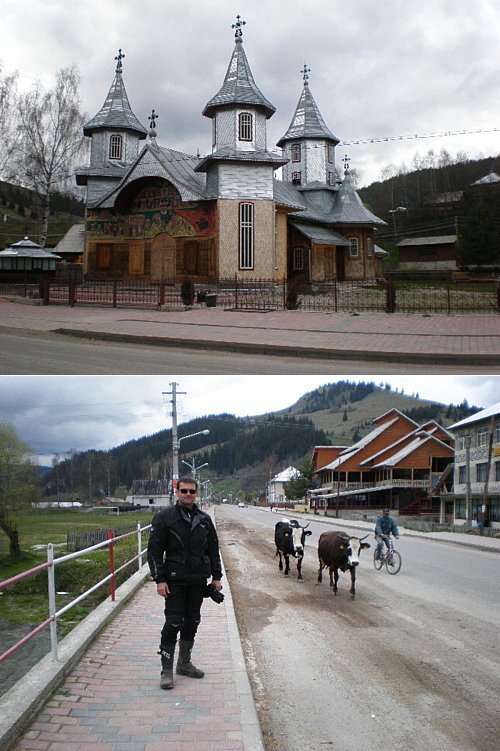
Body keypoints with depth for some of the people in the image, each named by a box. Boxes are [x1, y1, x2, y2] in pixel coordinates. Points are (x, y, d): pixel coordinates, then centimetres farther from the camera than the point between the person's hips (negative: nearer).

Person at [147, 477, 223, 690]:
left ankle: (184, 663, 26)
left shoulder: (204, 519, 10)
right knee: (173, 623, -6)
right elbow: (154, 550, -6)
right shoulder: (164, 517, -4)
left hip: (198, 580, 5)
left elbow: (213, 550, 16)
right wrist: (160, 579, -13)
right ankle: (166, 670, 1)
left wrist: (216, 576, 10)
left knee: (192, 622, 12)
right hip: (175, 580, -5)